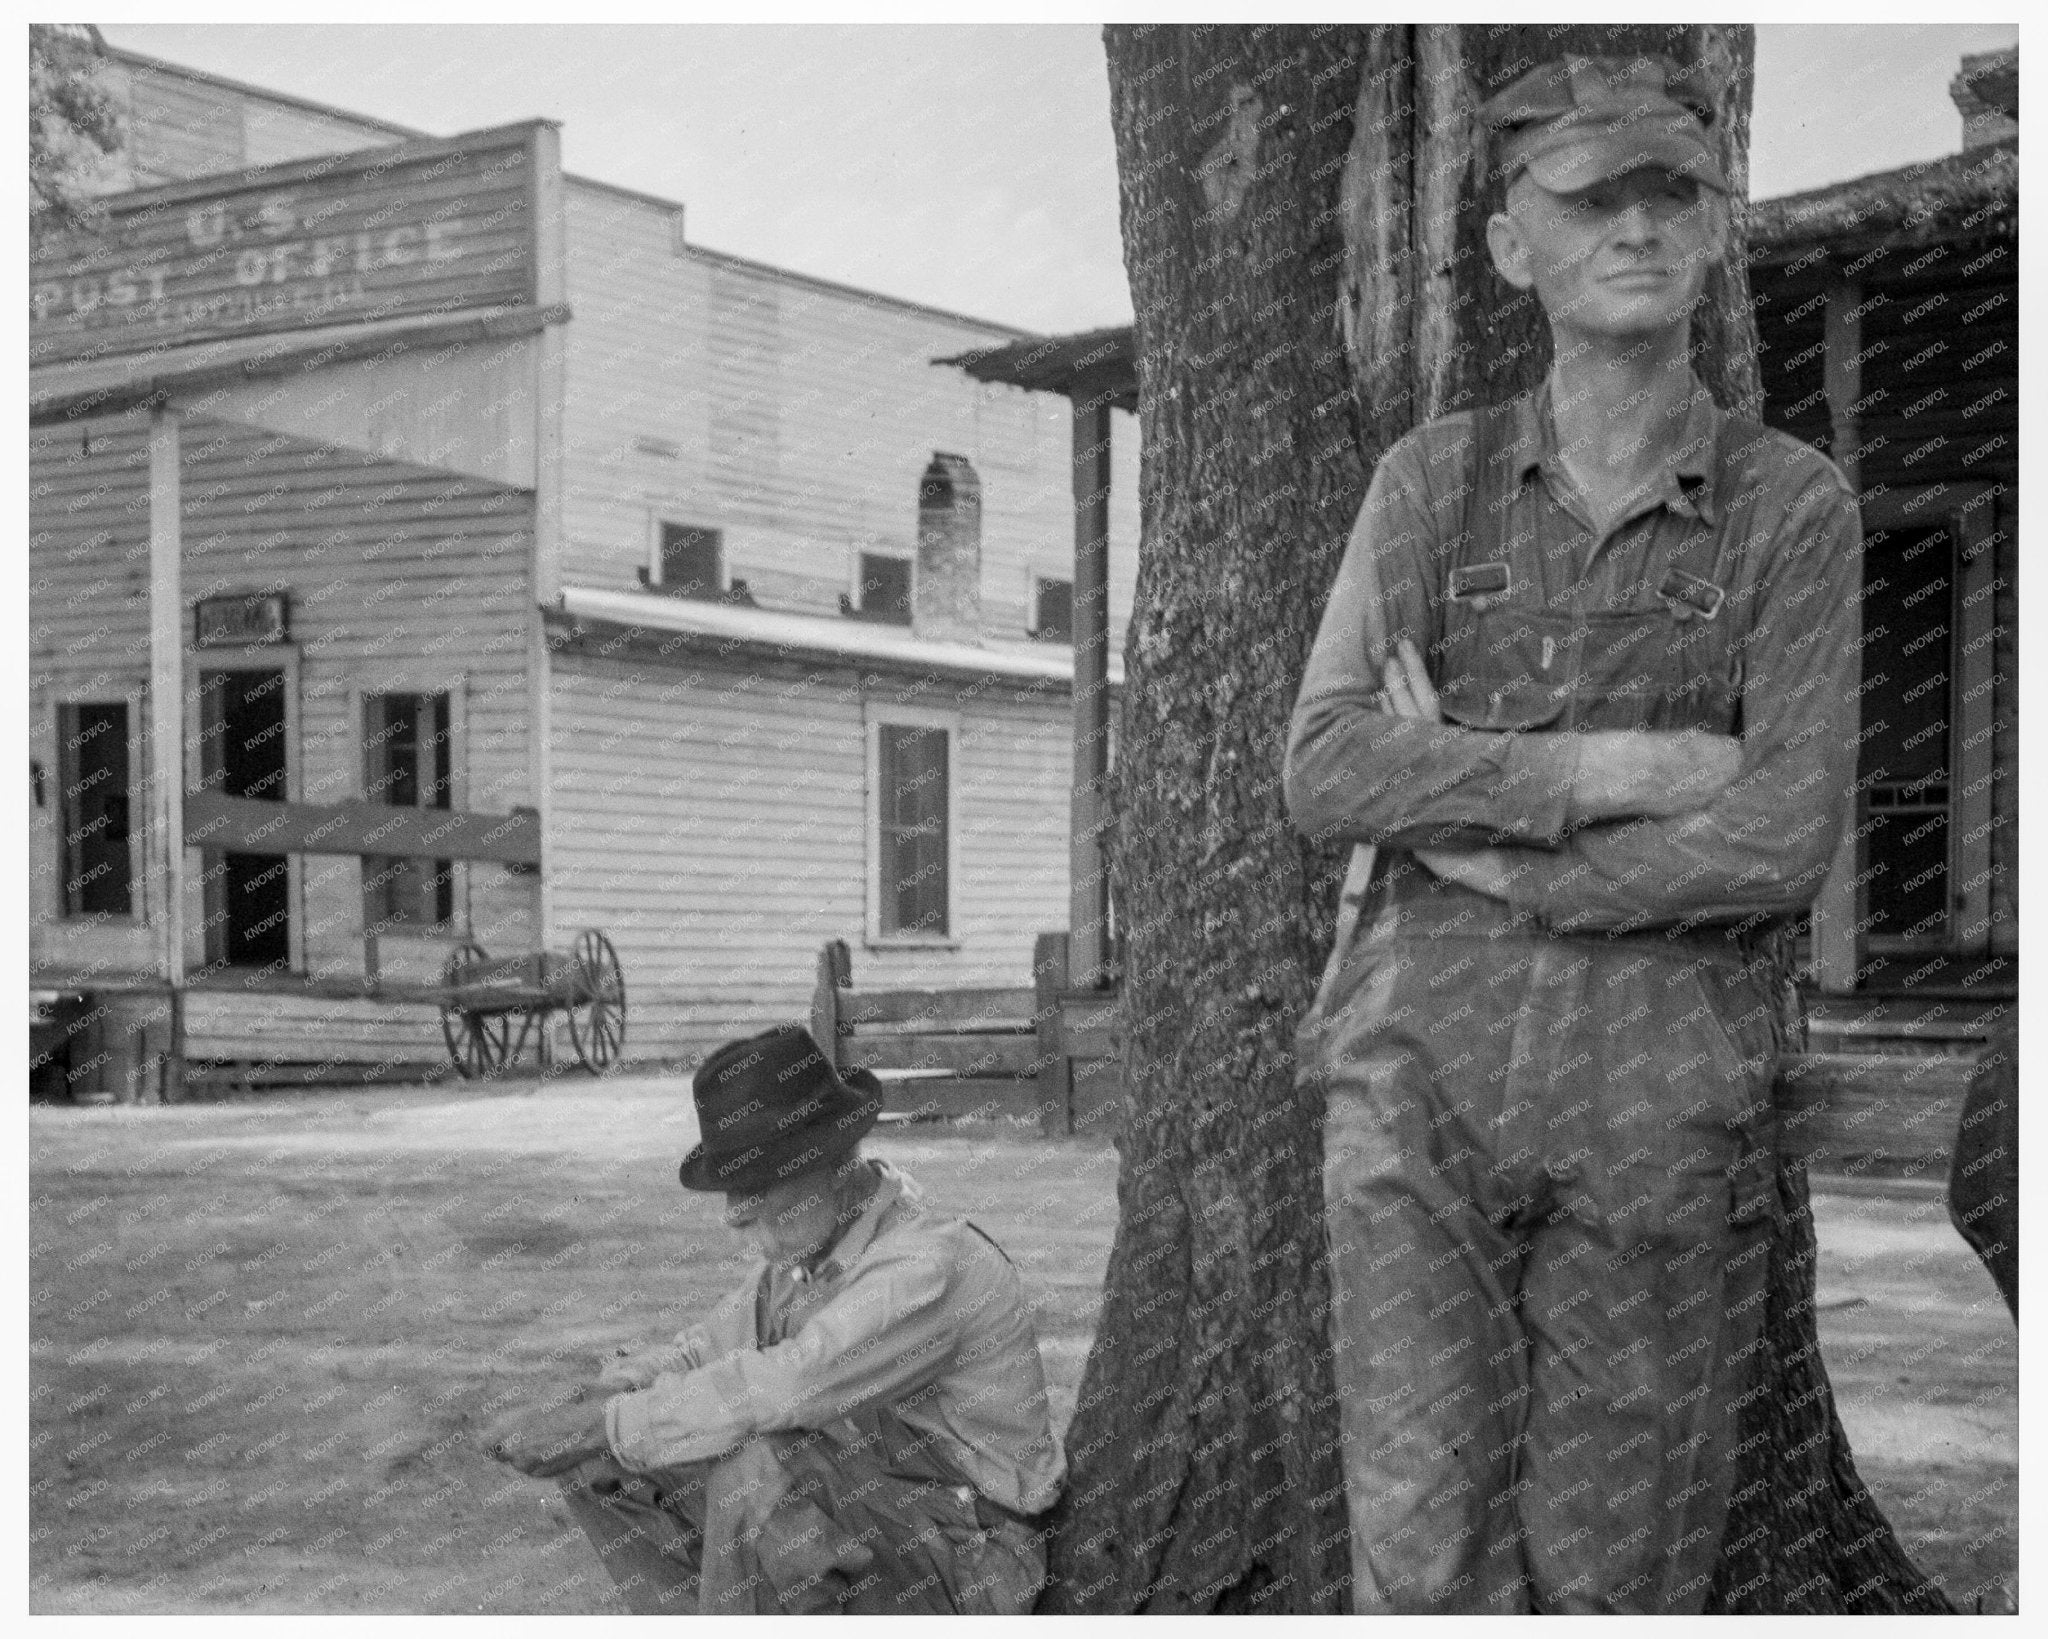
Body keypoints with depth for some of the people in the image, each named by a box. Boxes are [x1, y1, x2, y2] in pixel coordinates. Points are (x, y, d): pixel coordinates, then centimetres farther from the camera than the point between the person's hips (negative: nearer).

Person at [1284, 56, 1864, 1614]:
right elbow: (1326, 771, -6)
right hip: (1423, 1083, 1)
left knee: (1612, 1584, 5)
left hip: (1658, 1119, -1)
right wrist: (1614, 770, -15)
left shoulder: (1798, 508, 0)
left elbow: (1784, 844, -10)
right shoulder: (1433, 480, 6)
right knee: (1431, 1561, -7)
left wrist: (1488, 842, -7)